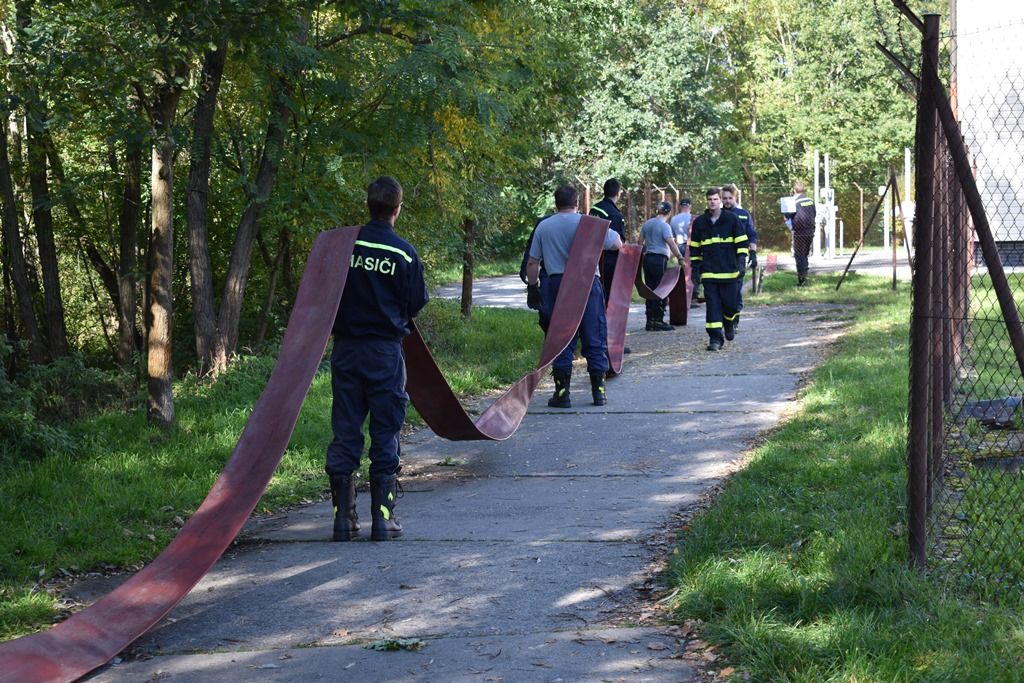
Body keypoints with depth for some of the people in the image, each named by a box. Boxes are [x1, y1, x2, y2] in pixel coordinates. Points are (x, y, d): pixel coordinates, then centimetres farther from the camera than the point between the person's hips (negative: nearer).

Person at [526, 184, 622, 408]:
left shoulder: (543, 227, 7)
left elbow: (532, 263, 8)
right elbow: (617, 244, 2)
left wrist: (532, 285, 20)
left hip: (556, 284, 2)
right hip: (587, 282, -2)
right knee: (594, 339, 6)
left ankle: (562, 393, 1)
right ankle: (598, 391, 8)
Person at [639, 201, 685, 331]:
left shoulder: (647, 223, 11)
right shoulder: (664, 226, -10)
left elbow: (640, 242, 16)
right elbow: (671, 243, -18)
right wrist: (680, 258, -15)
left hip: (648, 258, 7)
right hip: (660, 259, -7)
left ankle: (650, 321, 10)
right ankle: (658, 321, -2)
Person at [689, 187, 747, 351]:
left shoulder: (731, 219, 2)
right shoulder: (700, 222, 8)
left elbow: (742, 242, 4)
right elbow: (694, 247, 15)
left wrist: (741, 261, -6)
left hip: (729, 270, -1)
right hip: (708, 272, 1)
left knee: (730, 303, 1)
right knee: (712, 305, -5)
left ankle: (728, 323, 34)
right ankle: (715, 338, -3)